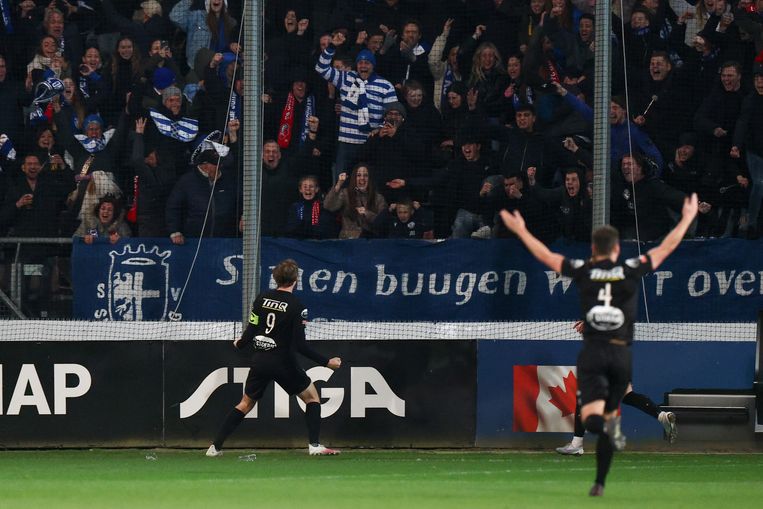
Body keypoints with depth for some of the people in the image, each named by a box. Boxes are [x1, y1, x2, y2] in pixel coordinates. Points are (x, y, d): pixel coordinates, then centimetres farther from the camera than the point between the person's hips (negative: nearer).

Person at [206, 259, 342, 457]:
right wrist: (327, 362, -7)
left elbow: (251, 331, 4)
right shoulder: (297, 306, -11)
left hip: (260, 360, 4)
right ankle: (314, 445, 2)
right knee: (312, 396, 13)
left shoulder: (262, 298, 1)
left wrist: (240, 344, 26)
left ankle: (215, 446, 12)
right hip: (283, 364, -4)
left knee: (246, 403, 16)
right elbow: (300, 345, -14)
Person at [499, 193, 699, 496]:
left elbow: (544, 255, 11)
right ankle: (600, 482, 14)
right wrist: (687, 218, 23)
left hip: (592, 353, -1)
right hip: (621, 354, 1)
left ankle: (606, 424, -44)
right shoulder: (631, 271, 1)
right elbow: (666, 247, 11)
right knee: (608, 412, 13)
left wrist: (520, 230, 24)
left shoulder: (583, 272, 1)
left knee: (592, 417, -7)